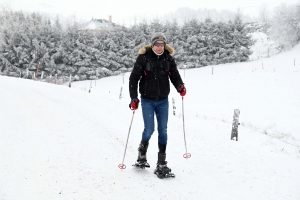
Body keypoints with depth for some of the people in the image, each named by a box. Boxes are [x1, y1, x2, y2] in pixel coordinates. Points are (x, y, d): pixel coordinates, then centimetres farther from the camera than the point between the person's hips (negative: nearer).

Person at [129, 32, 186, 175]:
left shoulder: (168, 58, 2)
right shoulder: (143, 58, -7)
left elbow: (175, 76, 5)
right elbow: (134, 78, -6)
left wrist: (180, 87, -17)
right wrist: (134, 97, -13)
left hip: (163, 101, 3)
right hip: (147, 100, -3)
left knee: (163, 130, 2)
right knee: (149, 129, -6)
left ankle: (161, 163, 8)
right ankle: (142, 155, 21)